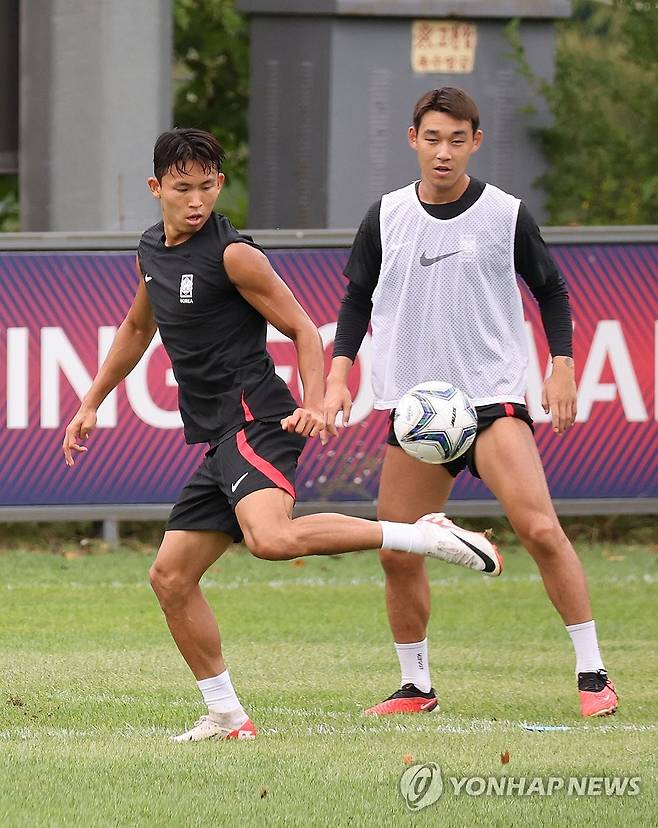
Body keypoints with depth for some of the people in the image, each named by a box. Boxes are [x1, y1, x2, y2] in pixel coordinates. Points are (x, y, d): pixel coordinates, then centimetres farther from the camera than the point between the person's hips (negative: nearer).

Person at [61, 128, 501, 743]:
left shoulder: (233, 254, -9)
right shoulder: (152, 252, 16)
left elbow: (302, 328, -7)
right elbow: (137, 329, 34)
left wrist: (315, 405, -22)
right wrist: (91, 404, 33)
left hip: (256, 421, -9)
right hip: (221, 438, 9)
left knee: (272, 538, -35)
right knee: (170, 577, 6)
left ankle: (426, 536, -27)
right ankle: (226, 715, 14)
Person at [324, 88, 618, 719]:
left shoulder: (507, 215, -1)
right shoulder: (385, 219, 4)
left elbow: (551, 290, 11)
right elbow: (357, 298, 16)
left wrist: (562, 366, 1)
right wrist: (338, 375, 5)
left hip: (493, 396, -3)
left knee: (539, 528, -20)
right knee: (397, 554, 3)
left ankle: (592, 673, -12)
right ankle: (416, 686, 21)